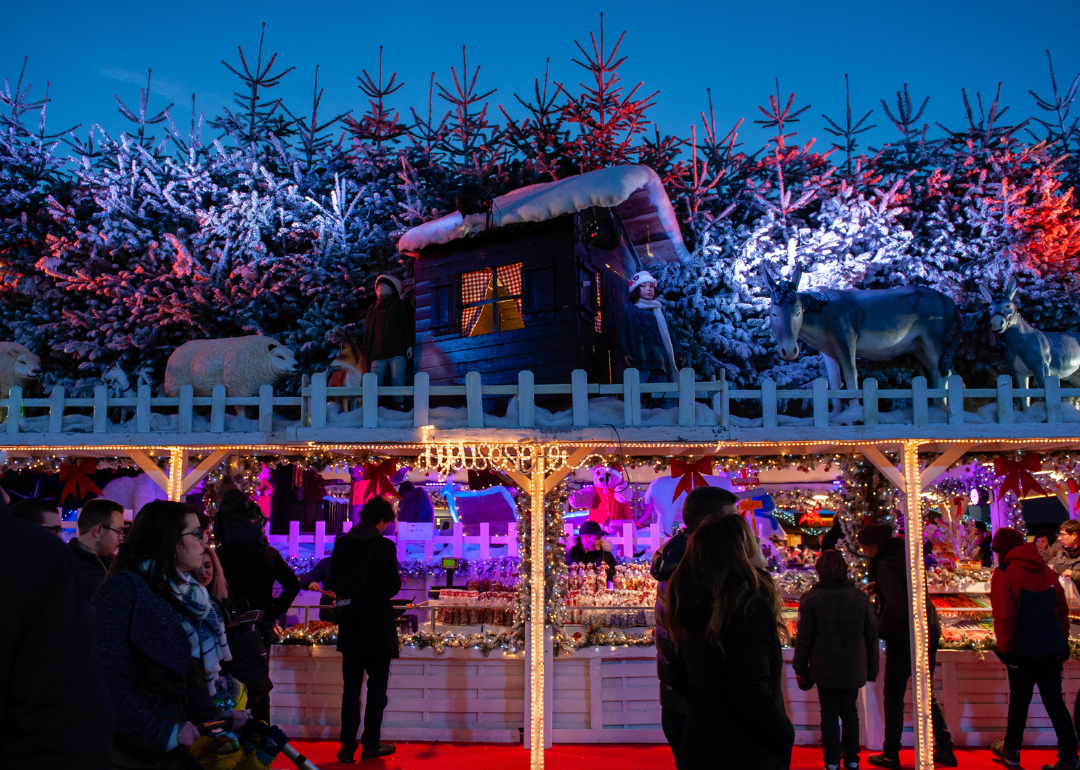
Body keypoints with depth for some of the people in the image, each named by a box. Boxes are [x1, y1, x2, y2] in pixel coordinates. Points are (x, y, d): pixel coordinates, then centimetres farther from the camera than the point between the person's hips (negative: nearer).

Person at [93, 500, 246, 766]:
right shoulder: (123, 589, -15)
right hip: (131, 750, -8)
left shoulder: (185, 594, 10)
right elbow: (110, 679, -23)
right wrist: (162, 733, -24)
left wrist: (211, 714, 1)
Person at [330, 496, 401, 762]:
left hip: (350, 628, 4)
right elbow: (393, 587, -10)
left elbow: (334, 584, 7)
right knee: (377, 686, 11)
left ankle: (347, 747, 12)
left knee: (351, 688, 12)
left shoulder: (341, 544, 0)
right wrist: (397, 578, 11)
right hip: (377, 628, -4)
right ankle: (370, 745, 15)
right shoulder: (384, 546, -15)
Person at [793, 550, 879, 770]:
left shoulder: (811, 599, -11)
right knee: (849, 710, 17)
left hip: (825, 669, -2)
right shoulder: (861, 597, -3)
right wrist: (871, 668, 14)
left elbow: (804, 637, -7)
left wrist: (800, 666, 5)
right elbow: (872, 636, 4)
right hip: (854, 668, 3)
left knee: (829, 712, 7)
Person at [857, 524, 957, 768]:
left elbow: (895, 608, -24)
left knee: (894, 695, 5)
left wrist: (879, 630, -11)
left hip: (903, 638, -8)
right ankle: (945, 749, 22)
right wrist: (880, 586, 15)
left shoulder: (886, 565, -19)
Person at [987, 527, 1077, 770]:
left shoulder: (1004, 573, -9)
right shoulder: (1046, 570, 10)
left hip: (1024, 650, -5)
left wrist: (1004, 648, -7)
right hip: (1053, 648, 5)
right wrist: (1063, 645, 22)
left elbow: (1004, 616, -15)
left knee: (1019, 700, 9)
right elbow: (1062, 610, 14)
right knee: (1055, 702, 10)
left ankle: (1011, 750, 24)